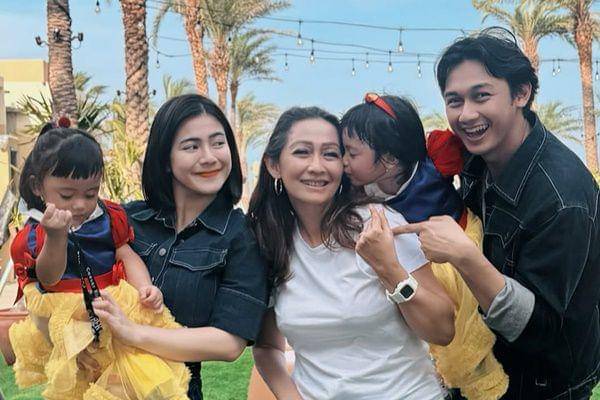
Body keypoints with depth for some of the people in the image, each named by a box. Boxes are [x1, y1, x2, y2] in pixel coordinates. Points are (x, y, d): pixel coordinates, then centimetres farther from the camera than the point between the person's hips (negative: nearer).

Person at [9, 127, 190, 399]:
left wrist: (145, 288, -13)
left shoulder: (110, 217, 8)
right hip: (63, 314, 1)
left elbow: (127, 255, 7)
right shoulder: (33, 234, 0)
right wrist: (56, 236, -28)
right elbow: (49, 279, -11)